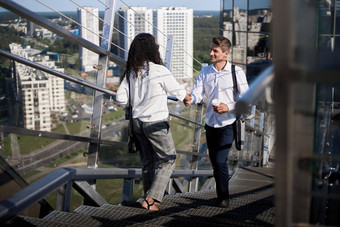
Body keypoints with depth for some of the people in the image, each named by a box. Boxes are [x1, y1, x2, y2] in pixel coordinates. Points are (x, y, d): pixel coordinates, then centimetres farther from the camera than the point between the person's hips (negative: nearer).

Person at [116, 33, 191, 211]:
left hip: (138, 121, 6)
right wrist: (187, 98, 16)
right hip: (156, 123, -6)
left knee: (147, 161, 18)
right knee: (168, 160, 8)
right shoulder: (159, 71, -16)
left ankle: (149, 198, 26)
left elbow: (121, 98, 3)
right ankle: (151, 199, 2)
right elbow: (178, 91, -5)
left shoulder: (131, 72, 0)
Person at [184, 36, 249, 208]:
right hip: (210, 124, 5)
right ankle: (220, 195, 28)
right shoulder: (205, 72, 6)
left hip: (227, 124, -5)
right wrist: (190, 99, -26)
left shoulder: (236, 72, -5)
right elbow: (197, 93, -4)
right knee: (214, 162, 11)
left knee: (220, 161, -12)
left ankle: (224, 197, 7)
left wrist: (228, 107, -19)